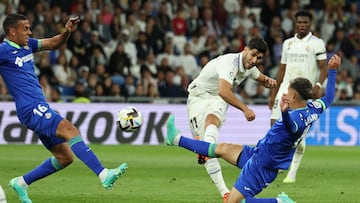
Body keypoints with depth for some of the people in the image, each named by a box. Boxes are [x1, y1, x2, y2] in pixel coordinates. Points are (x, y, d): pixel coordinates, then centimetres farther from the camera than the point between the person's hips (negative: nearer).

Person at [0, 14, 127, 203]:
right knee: (70, 130, -25)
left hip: (40, 108, 10)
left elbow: (54, 43, 20)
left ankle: (21, 183, 21)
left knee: (65, 158, 9)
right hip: (31, 109, -10)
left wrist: (67, 31, 3)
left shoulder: (27, 45, 16)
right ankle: (103, 175, -34)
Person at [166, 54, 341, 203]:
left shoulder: (297, 118, -32)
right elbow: (328, 99, 16)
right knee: (222, 149, 22)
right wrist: (332, 71, 22)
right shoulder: (313, 108, -3)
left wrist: (285, 112, -75)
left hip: (262, 165, -10)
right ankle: (176, 139, 36)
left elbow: (291, 127, -56)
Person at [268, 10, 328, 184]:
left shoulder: (317, 43, 0)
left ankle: (292, 173, 2)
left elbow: (323, 69, -4)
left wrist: (318, 85, -23)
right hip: (285, 89, 4)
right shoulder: (288, 43, 15)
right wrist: (273, 93, 16)